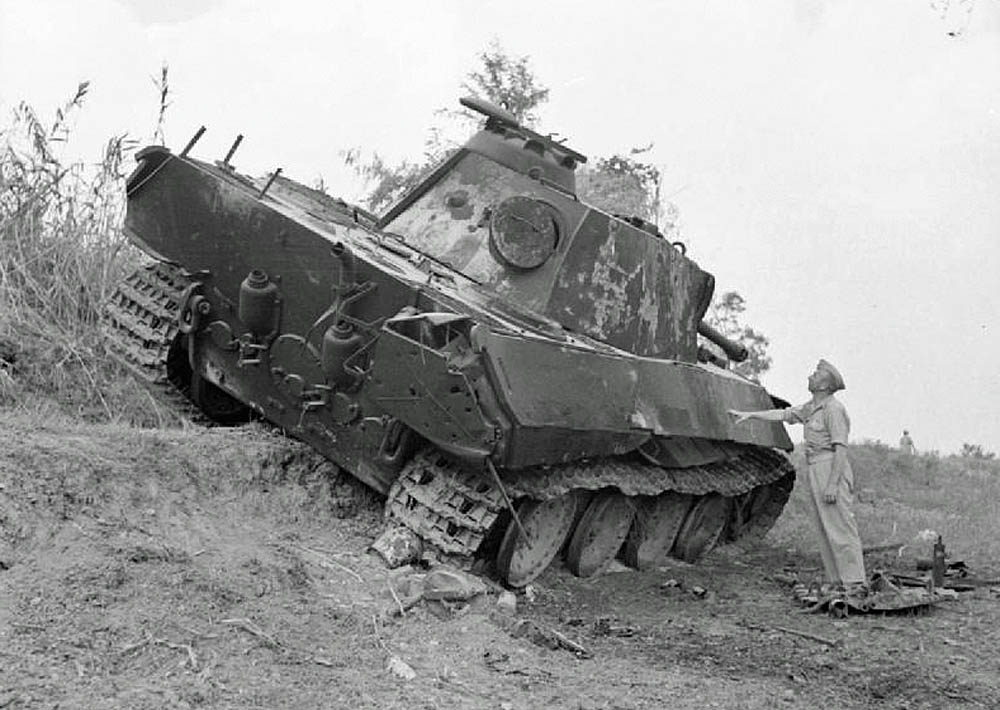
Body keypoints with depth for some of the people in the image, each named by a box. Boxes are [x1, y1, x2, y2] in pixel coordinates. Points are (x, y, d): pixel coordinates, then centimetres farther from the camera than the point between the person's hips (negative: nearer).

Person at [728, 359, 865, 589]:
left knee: (840, 529, -11)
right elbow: (783, 415, 27)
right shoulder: (811, 408, 16)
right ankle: (836, 582, 12)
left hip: (831, 470, -10)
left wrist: (833, 484, -23)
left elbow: (840, 448, -18)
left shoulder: (833, 409, -13)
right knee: (824, 530, 9)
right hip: (816, 472, 10)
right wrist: (749, 415, 25)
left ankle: (855, 583, -10)